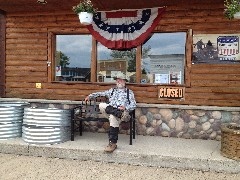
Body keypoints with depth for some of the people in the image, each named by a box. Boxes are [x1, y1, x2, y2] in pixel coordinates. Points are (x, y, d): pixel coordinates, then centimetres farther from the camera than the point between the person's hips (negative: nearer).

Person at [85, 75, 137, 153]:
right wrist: (90, 96, 15)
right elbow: (100, 93, 29)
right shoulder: (112, 90, 29)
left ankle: (113, 143, -37)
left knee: (113, 117, -38)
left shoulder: (129, 92, 18)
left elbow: (133, 105, 9)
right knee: (101, 105, -29)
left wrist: (125, 107, -11)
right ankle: (120, 115, -37)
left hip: (122, 111, -3)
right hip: (110, 110, 3)